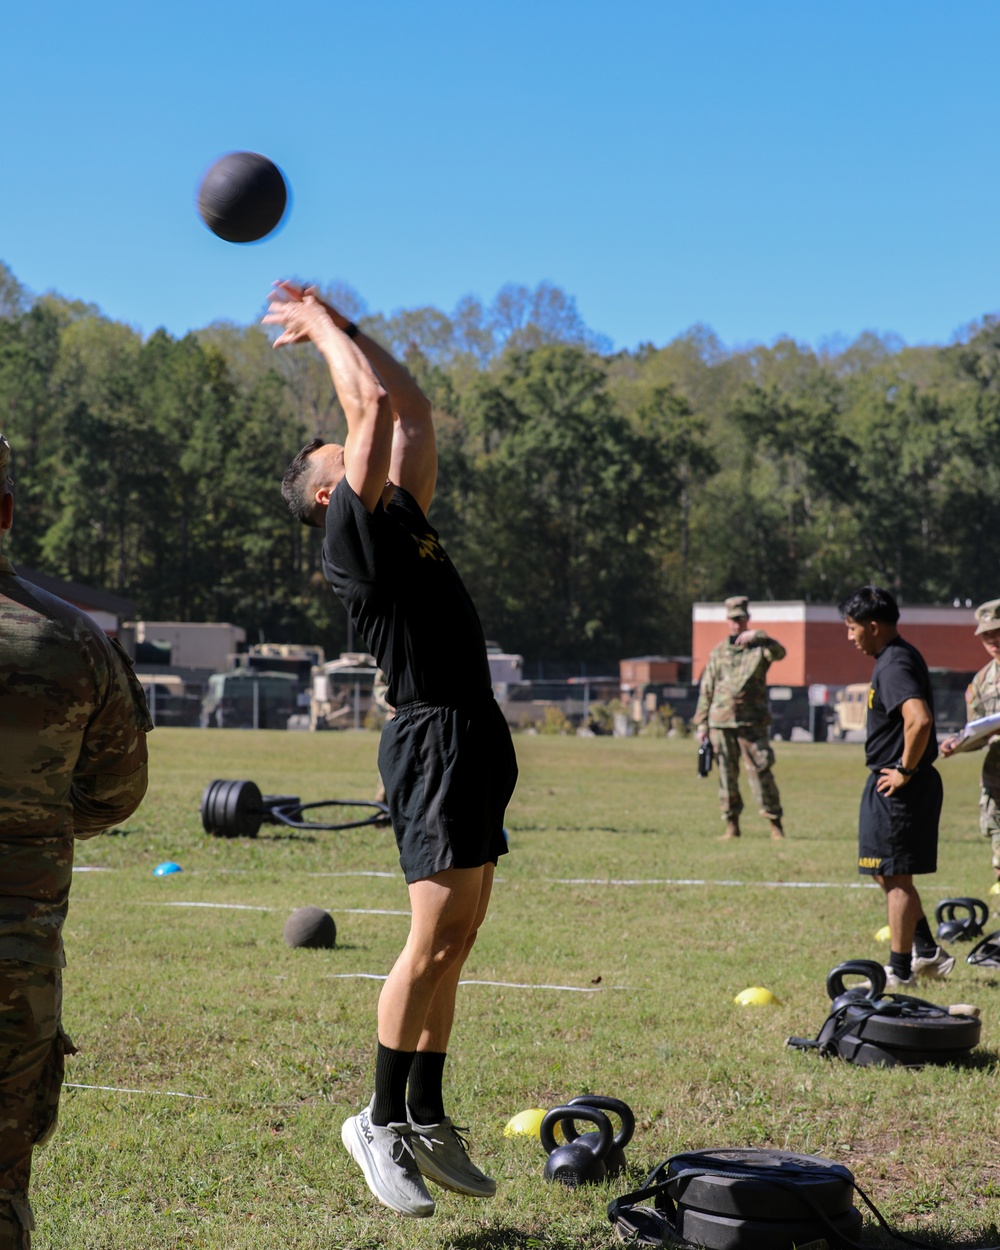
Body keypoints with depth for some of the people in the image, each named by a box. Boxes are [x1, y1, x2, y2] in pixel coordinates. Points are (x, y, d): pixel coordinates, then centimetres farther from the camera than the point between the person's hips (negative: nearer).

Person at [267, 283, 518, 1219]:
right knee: (433, 941, -9)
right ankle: (381, 1122, 1)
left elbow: (412, 408, 25)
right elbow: (372, 403, -9)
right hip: (434, 735, -9)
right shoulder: (353, 528, -5)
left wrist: (333, 325, 26)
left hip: (473, 740, 9)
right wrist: (321, 325, 4)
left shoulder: (400, 519, 19)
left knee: (452, 945, 9)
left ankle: (425, 1121, 15)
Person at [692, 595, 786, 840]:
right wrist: (701, 722, 10)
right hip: (721, 722, 3)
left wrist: (758, 636, -30)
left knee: (761, 772, -6)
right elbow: (706, 689, 15)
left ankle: (775, 824, 0)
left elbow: (779, 653, -18)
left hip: (752, 722, -3)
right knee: (727, 774, 4)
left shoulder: (758, 648, 5)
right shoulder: (718, 652, 14)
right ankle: (732, 824, 11)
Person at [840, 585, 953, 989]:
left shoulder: (894, 665, -19)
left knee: (895, 877, -2)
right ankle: (927, 953, 24)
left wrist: (905, 769, -22)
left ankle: (900, 970, 6)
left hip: (896, 787, -10)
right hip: (906, 783, 10)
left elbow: (920, 720, -34)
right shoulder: (901, 656, 14)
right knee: (890, 875, 19)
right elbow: (916, 718, 27)